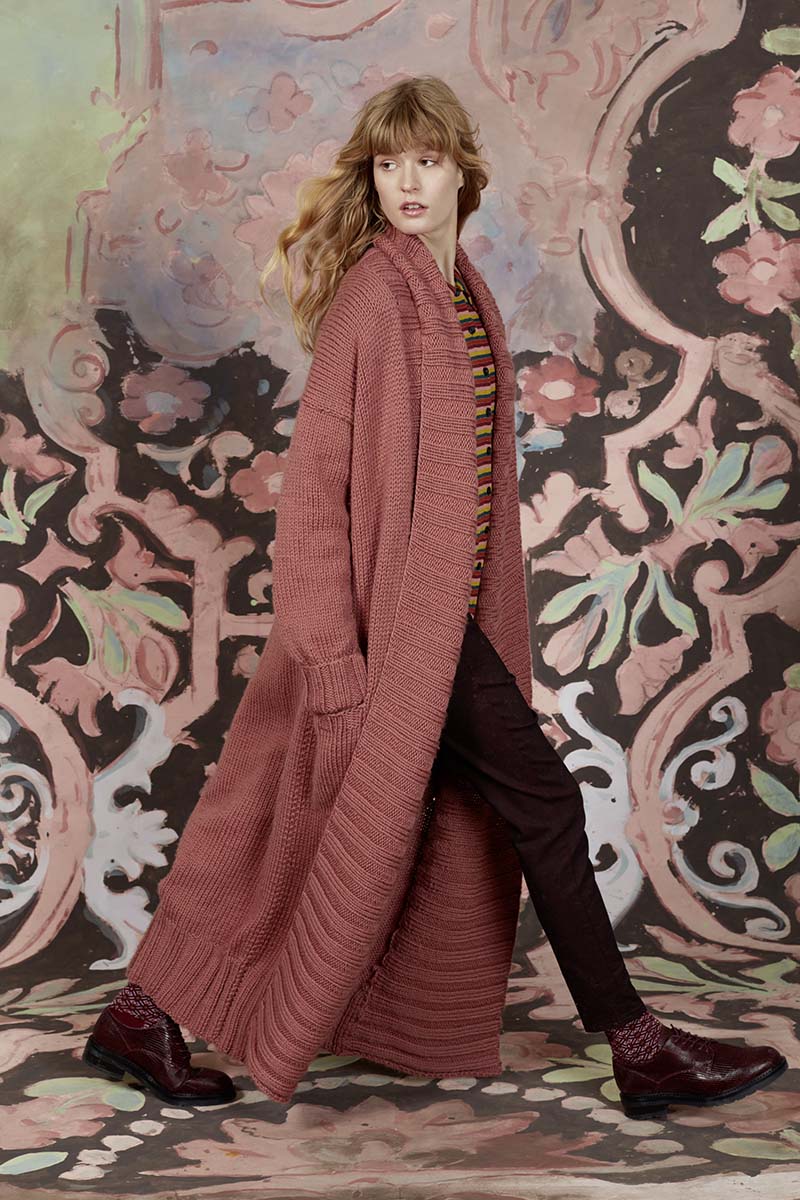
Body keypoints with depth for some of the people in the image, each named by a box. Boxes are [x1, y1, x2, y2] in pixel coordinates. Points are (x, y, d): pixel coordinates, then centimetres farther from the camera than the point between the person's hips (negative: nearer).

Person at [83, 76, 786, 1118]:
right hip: (400, 608, -9)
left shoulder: (465, 294, 14)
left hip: (446, 608, 9)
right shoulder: (373, 292, -13)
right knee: (541, 803, -1)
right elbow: (318, 471, -17)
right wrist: (331, 645, -21)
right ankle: (640, 1050, 13)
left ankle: (145, 1019, 24)